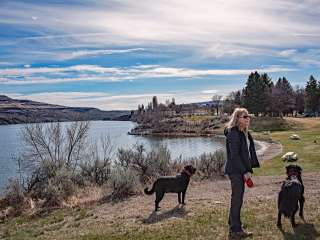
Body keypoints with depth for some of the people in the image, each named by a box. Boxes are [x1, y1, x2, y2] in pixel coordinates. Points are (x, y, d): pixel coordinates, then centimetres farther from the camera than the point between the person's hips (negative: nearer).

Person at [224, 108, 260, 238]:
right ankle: (235, 230, 9)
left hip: (241, 170, 9)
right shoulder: (233, 133, -17)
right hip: (235, 170, -9)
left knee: (238, 197, 18)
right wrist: (245, 171, -18)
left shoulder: (244, 132, 12)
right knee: (237, 198, -2)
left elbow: (248, 151, 14)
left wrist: (248, 169, 9)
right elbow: (234, 155, -20)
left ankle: (233, 223, 32)